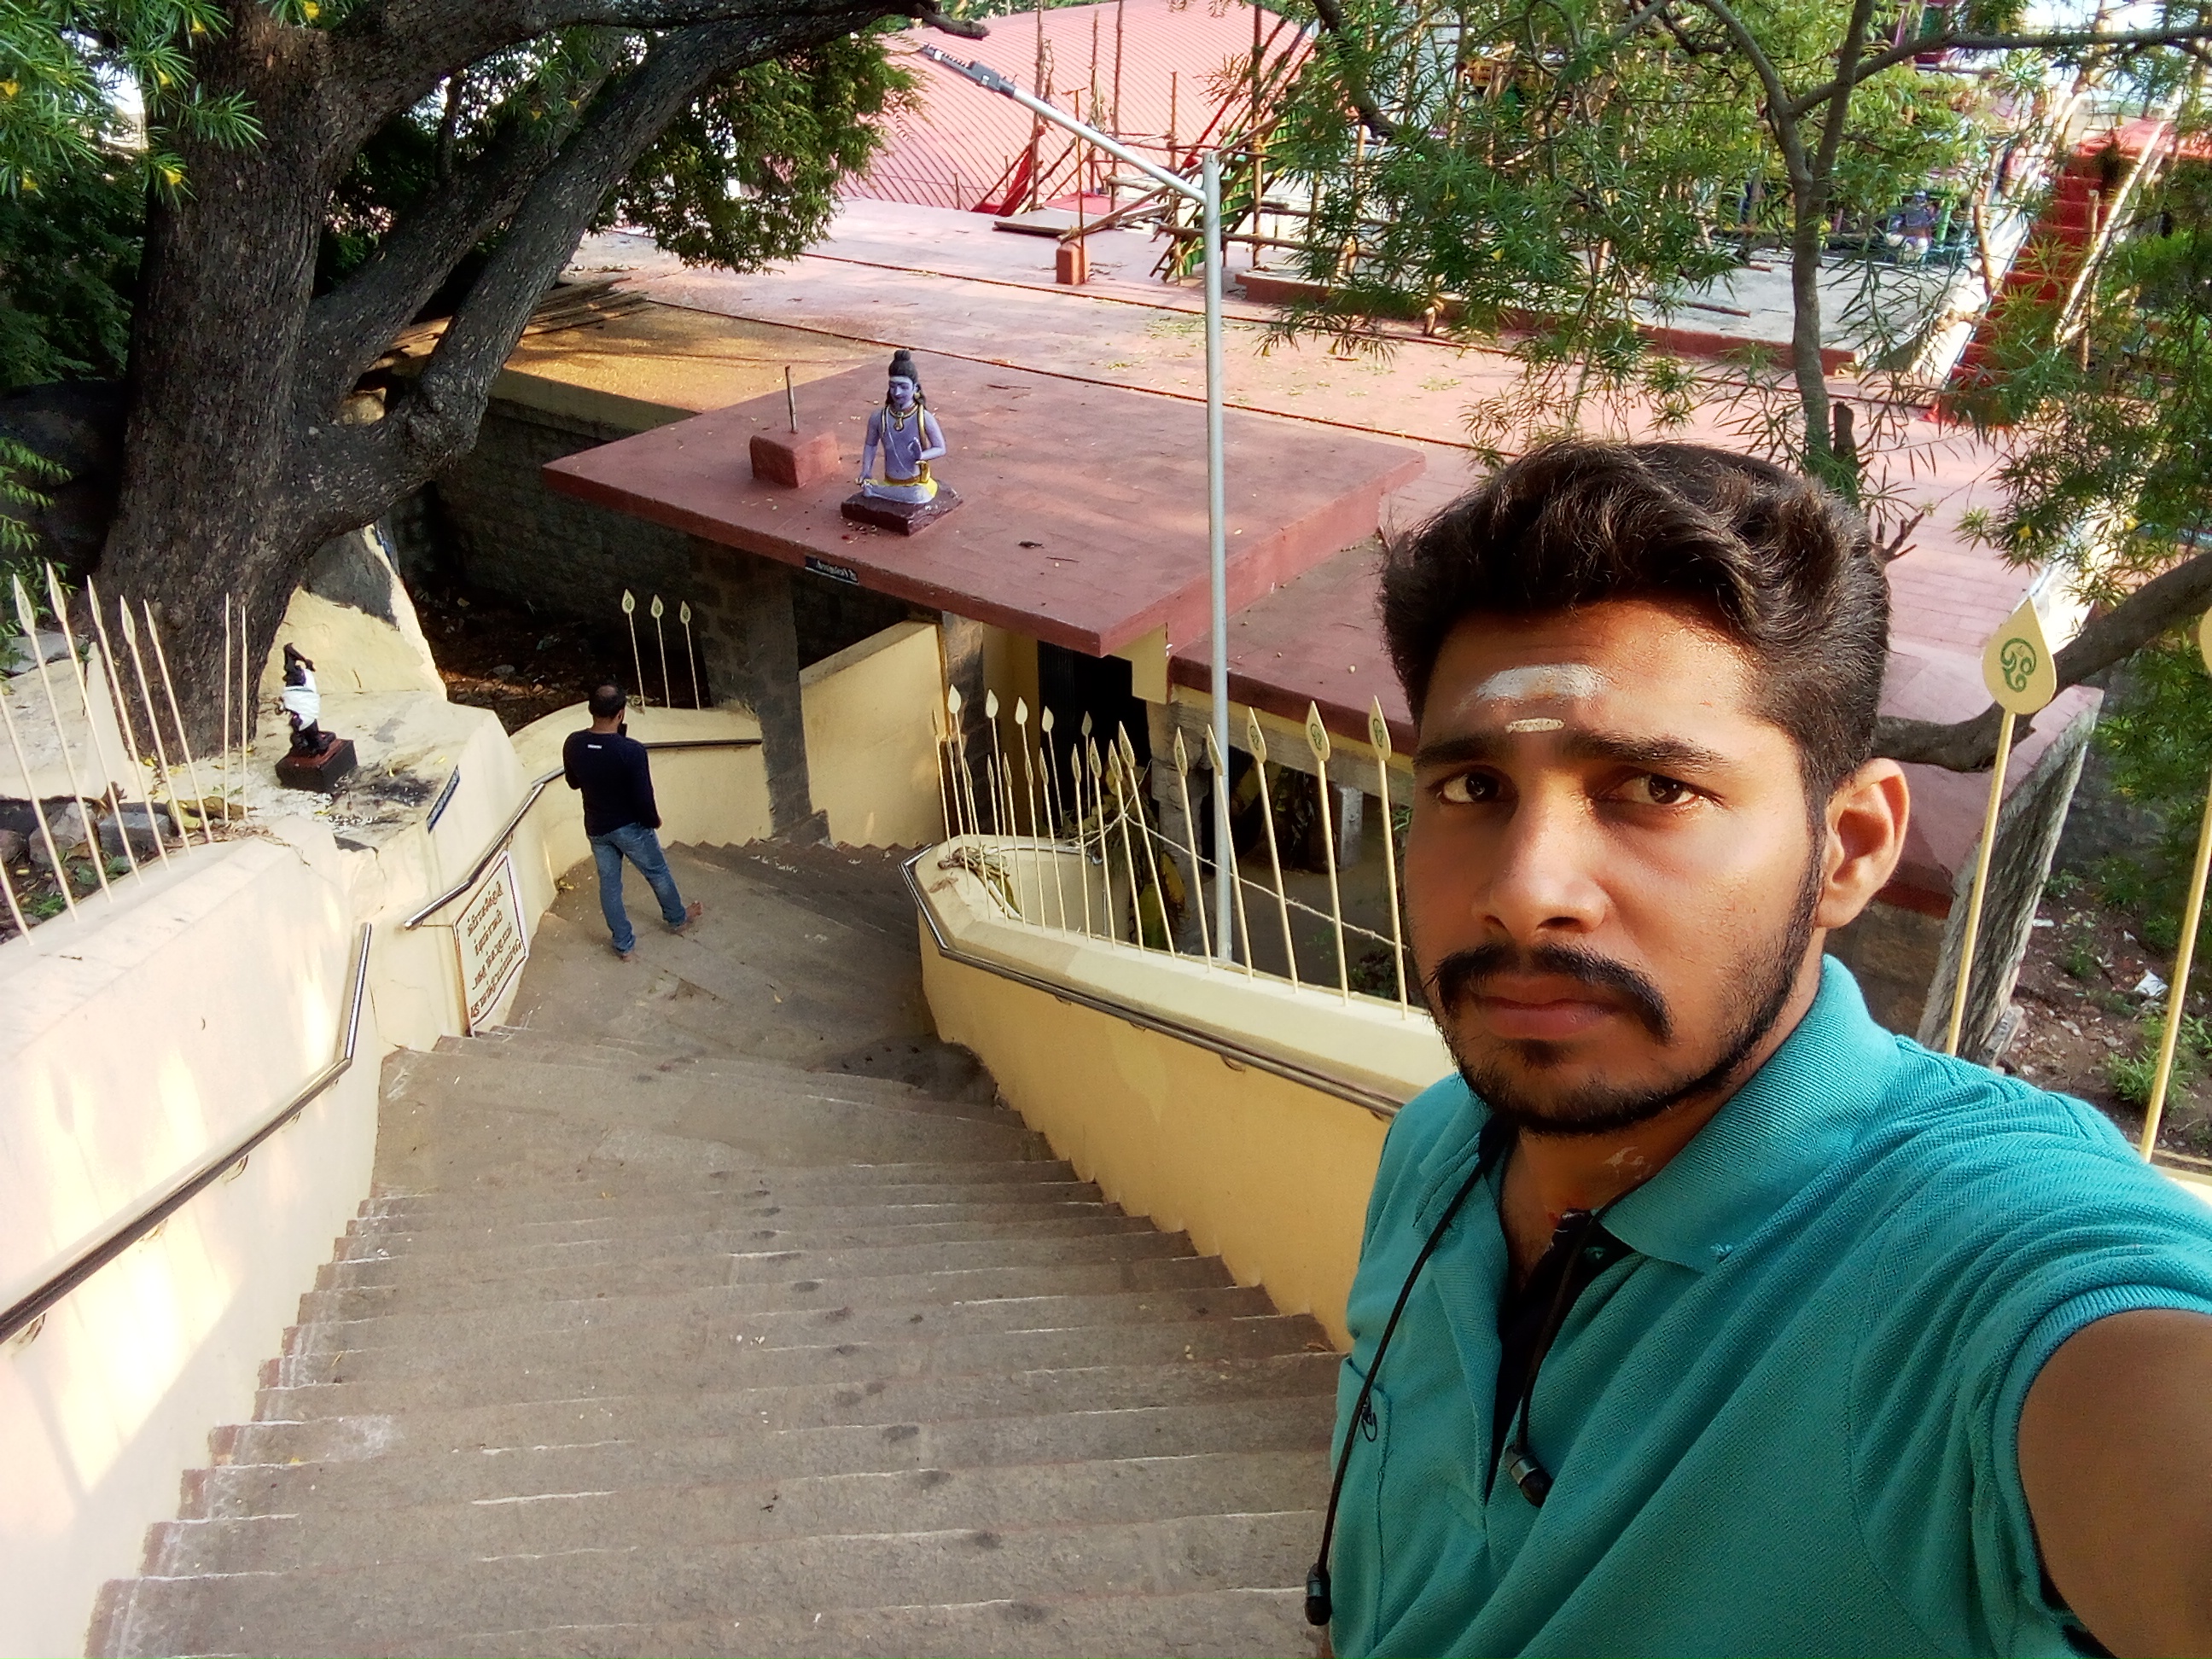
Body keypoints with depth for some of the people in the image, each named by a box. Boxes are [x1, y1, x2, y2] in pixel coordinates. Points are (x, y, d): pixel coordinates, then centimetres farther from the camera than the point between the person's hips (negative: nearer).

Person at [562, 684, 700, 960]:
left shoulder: (573, 744, -14)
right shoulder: (631, 750, -30)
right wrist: (654, 821, -5)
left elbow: (574, 783, 4)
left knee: (609, 883, 19)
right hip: (630, 827, -4)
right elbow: (643, 798, -23)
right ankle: (678, 918, 46)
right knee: (657, 873, 22)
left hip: (596, 828, 4)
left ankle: (624, 945, 30)